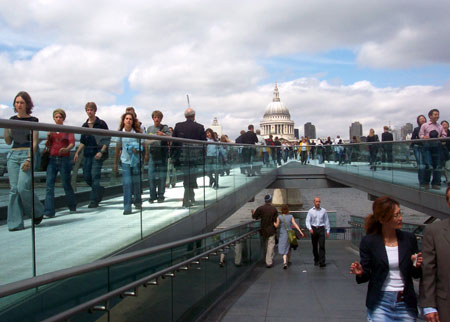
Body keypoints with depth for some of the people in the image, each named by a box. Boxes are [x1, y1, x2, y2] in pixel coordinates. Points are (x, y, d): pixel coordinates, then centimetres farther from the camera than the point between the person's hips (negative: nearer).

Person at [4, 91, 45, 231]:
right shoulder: (12, 120, 13)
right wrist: (6, 129, -2)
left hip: (27, 155, -5)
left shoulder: (33, 121, 1)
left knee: (23, 187, -16)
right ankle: (15, 223, 2)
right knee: (14, 188, -1)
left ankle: (37, 213, 9)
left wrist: (29, 159, -15)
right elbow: (8, 142, 15)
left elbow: (34, 142, -5)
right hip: (13, 155, 5)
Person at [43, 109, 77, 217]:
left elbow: (72, 143, -10)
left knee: (66, 184, 2)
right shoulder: (51, 130, 13)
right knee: (49, 185, -6)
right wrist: (48, 138, -7)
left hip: (64, 159, -3)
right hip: (52, 159, 3)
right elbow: (47, 146, 14)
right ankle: (49, 212, -7)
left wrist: (67, 149, -32)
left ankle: (72, 207, 24)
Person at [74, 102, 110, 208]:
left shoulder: (101, 124, -2)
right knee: (86, 176, 4)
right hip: (87, 153, 6)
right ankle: (100, 190, 28)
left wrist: (101, 152, -16)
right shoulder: (84, 125, 13)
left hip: (98, 153, -6)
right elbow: (83, 142, 18)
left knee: (95, 175, -11)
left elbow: (107, 140, -5)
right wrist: (77, 153, 6)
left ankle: (94, 200, -6)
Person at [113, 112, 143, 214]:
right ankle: (127, 207, -6)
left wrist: (137, 149, -15)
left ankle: (137, 202, 29)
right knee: (127, 183, -7)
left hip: (136, 160, 0)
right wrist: (115, 163, 9)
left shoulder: (137, 132, 0)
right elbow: (118, 148, 8)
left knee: (136, 182, 8)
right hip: (125, 161, 0)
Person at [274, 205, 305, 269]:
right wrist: (300, 231, -7)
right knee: (289, 248, 22)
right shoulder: (291, 216, -2)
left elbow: (276, 226, -2)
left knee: (284, 249, -2)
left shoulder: (279, 217, -8)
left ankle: (285, 262, -21)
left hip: (283, 235, -3)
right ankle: (288, 261, 36)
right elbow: (295, 224, -8)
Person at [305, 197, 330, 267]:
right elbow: (307, 221, -1)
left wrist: (328, 231, 5)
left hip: (321, 229, -1)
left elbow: (327, 221, 8)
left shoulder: (323, 211, 3)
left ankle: (322, 262, -12)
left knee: (322, 246, -10)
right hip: (313, 229, 1)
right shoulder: (311, 211, 2)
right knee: (314, 246, 9)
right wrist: (310, 228, -17)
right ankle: (316, 260, 26)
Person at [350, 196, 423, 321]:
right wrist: (360, 273, -21)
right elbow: (366, 275, -1)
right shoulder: (369, 241, -6)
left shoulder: (409, 238, 1)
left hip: (406, 304, 3)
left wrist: (416, 265, -13)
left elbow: (416, 275, 8)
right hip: (380, 304, -2)